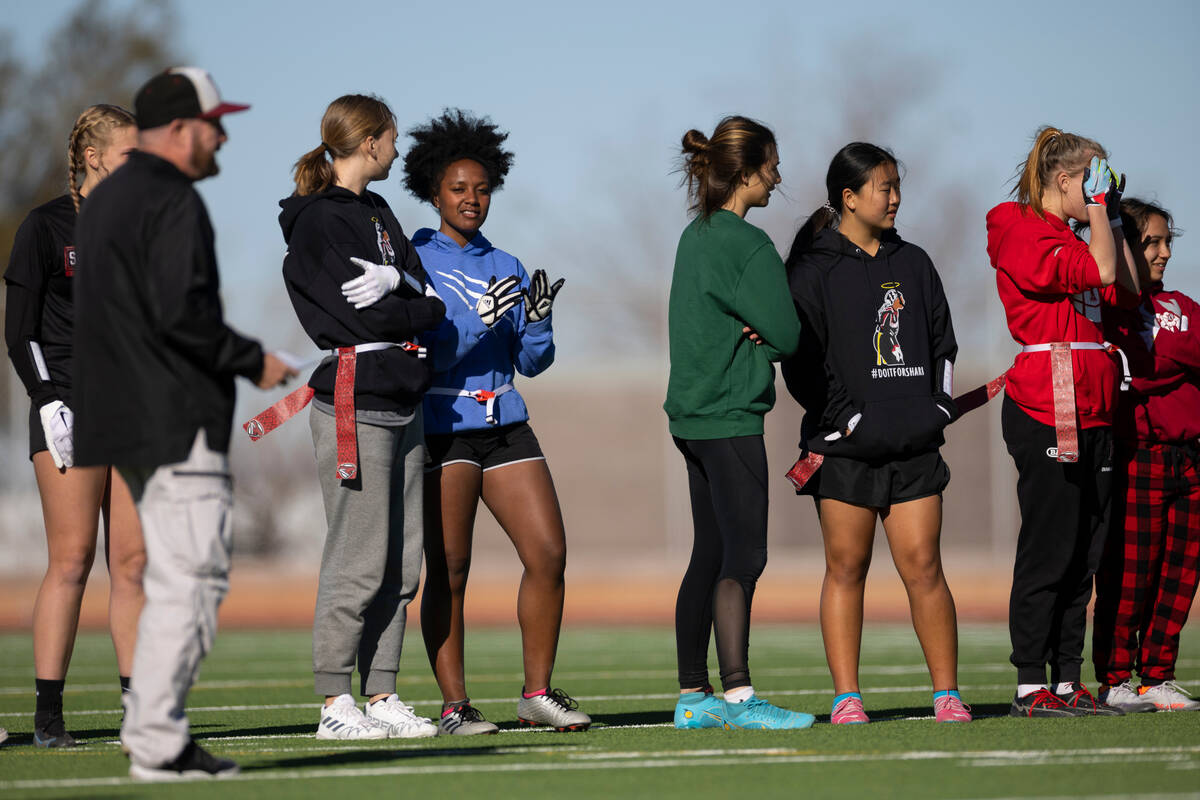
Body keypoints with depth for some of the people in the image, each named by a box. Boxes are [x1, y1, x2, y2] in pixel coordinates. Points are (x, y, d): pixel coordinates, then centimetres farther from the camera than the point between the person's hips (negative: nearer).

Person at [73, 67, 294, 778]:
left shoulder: (105, 200, 19)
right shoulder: (173, 202, -13)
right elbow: (181, 313, -23)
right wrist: (254, 361, -10)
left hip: (122, 419, 10)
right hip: (178, 422, -10)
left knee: (179, 575, 15)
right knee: (191, 579, -9)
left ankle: (155, 732, 14)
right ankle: (158, 745, -11)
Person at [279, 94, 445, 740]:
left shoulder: (377, 212, 20)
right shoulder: (316, 221, -7)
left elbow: (420, 284, 9)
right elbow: (358, 317, -14)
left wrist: (394, 281, -12)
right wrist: (431, 310, -1)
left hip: (402, 404, 9)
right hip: (355, 401, -9)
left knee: (402, 562, 7)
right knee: (359, 560, -9)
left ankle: (381, 696, 11)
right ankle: (335, 704, -5)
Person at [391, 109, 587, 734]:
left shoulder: (507, 269, 16)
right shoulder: (414, 261, 0)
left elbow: (533, 362, 12)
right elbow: (426, 351, -10)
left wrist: (538, 317, -7)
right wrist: (480, 319, -23)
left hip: (505, 425, 5)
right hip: (442, 428, -5)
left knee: (548, 553, -4)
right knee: (448, 571, -7)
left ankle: (537, 693, 6)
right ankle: (454, 706, -1)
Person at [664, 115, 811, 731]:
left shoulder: (694, 237, 14)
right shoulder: (748, 246, -13)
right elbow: (788, 336, -14)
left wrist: (753, 332, -3)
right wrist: (763, 334, 6)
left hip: (692, 414, 9)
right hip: (730, 418, -9)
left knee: (709, 556, 12)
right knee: (743, 558, -11)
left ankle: (693, 697, 13)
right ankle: (738, 696, -16)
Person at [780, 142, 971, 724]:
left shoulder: (913, 264, 15)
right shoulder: (814, 271, 0)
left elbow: (943, 342, 19)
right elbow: (800, 359, -5)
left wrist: (938, 410, 6)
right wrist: (845, 420, -11)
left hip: (915, 451, 3)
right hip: (845, 451, -3)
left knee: (923, 568, -1)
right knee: (846, 569, 0)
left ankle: (947, 693, 3)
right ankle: (846, 697, 4)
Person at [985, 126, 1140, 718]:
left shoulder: (1066, 240, 21)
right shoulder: (1024, 233, -8)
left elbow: (1125, 289, 18)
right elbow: (1102, 271, -18)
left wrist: (1110, 219, 18)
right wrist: (1096, 207, -6)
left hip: (1089, 414, 9)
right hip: (1046, 413, -9)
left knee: (1082, 556, 8)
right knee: (1049, 551, -8)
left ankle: (1066, 683, 11)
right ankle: (1031, 687, -5)